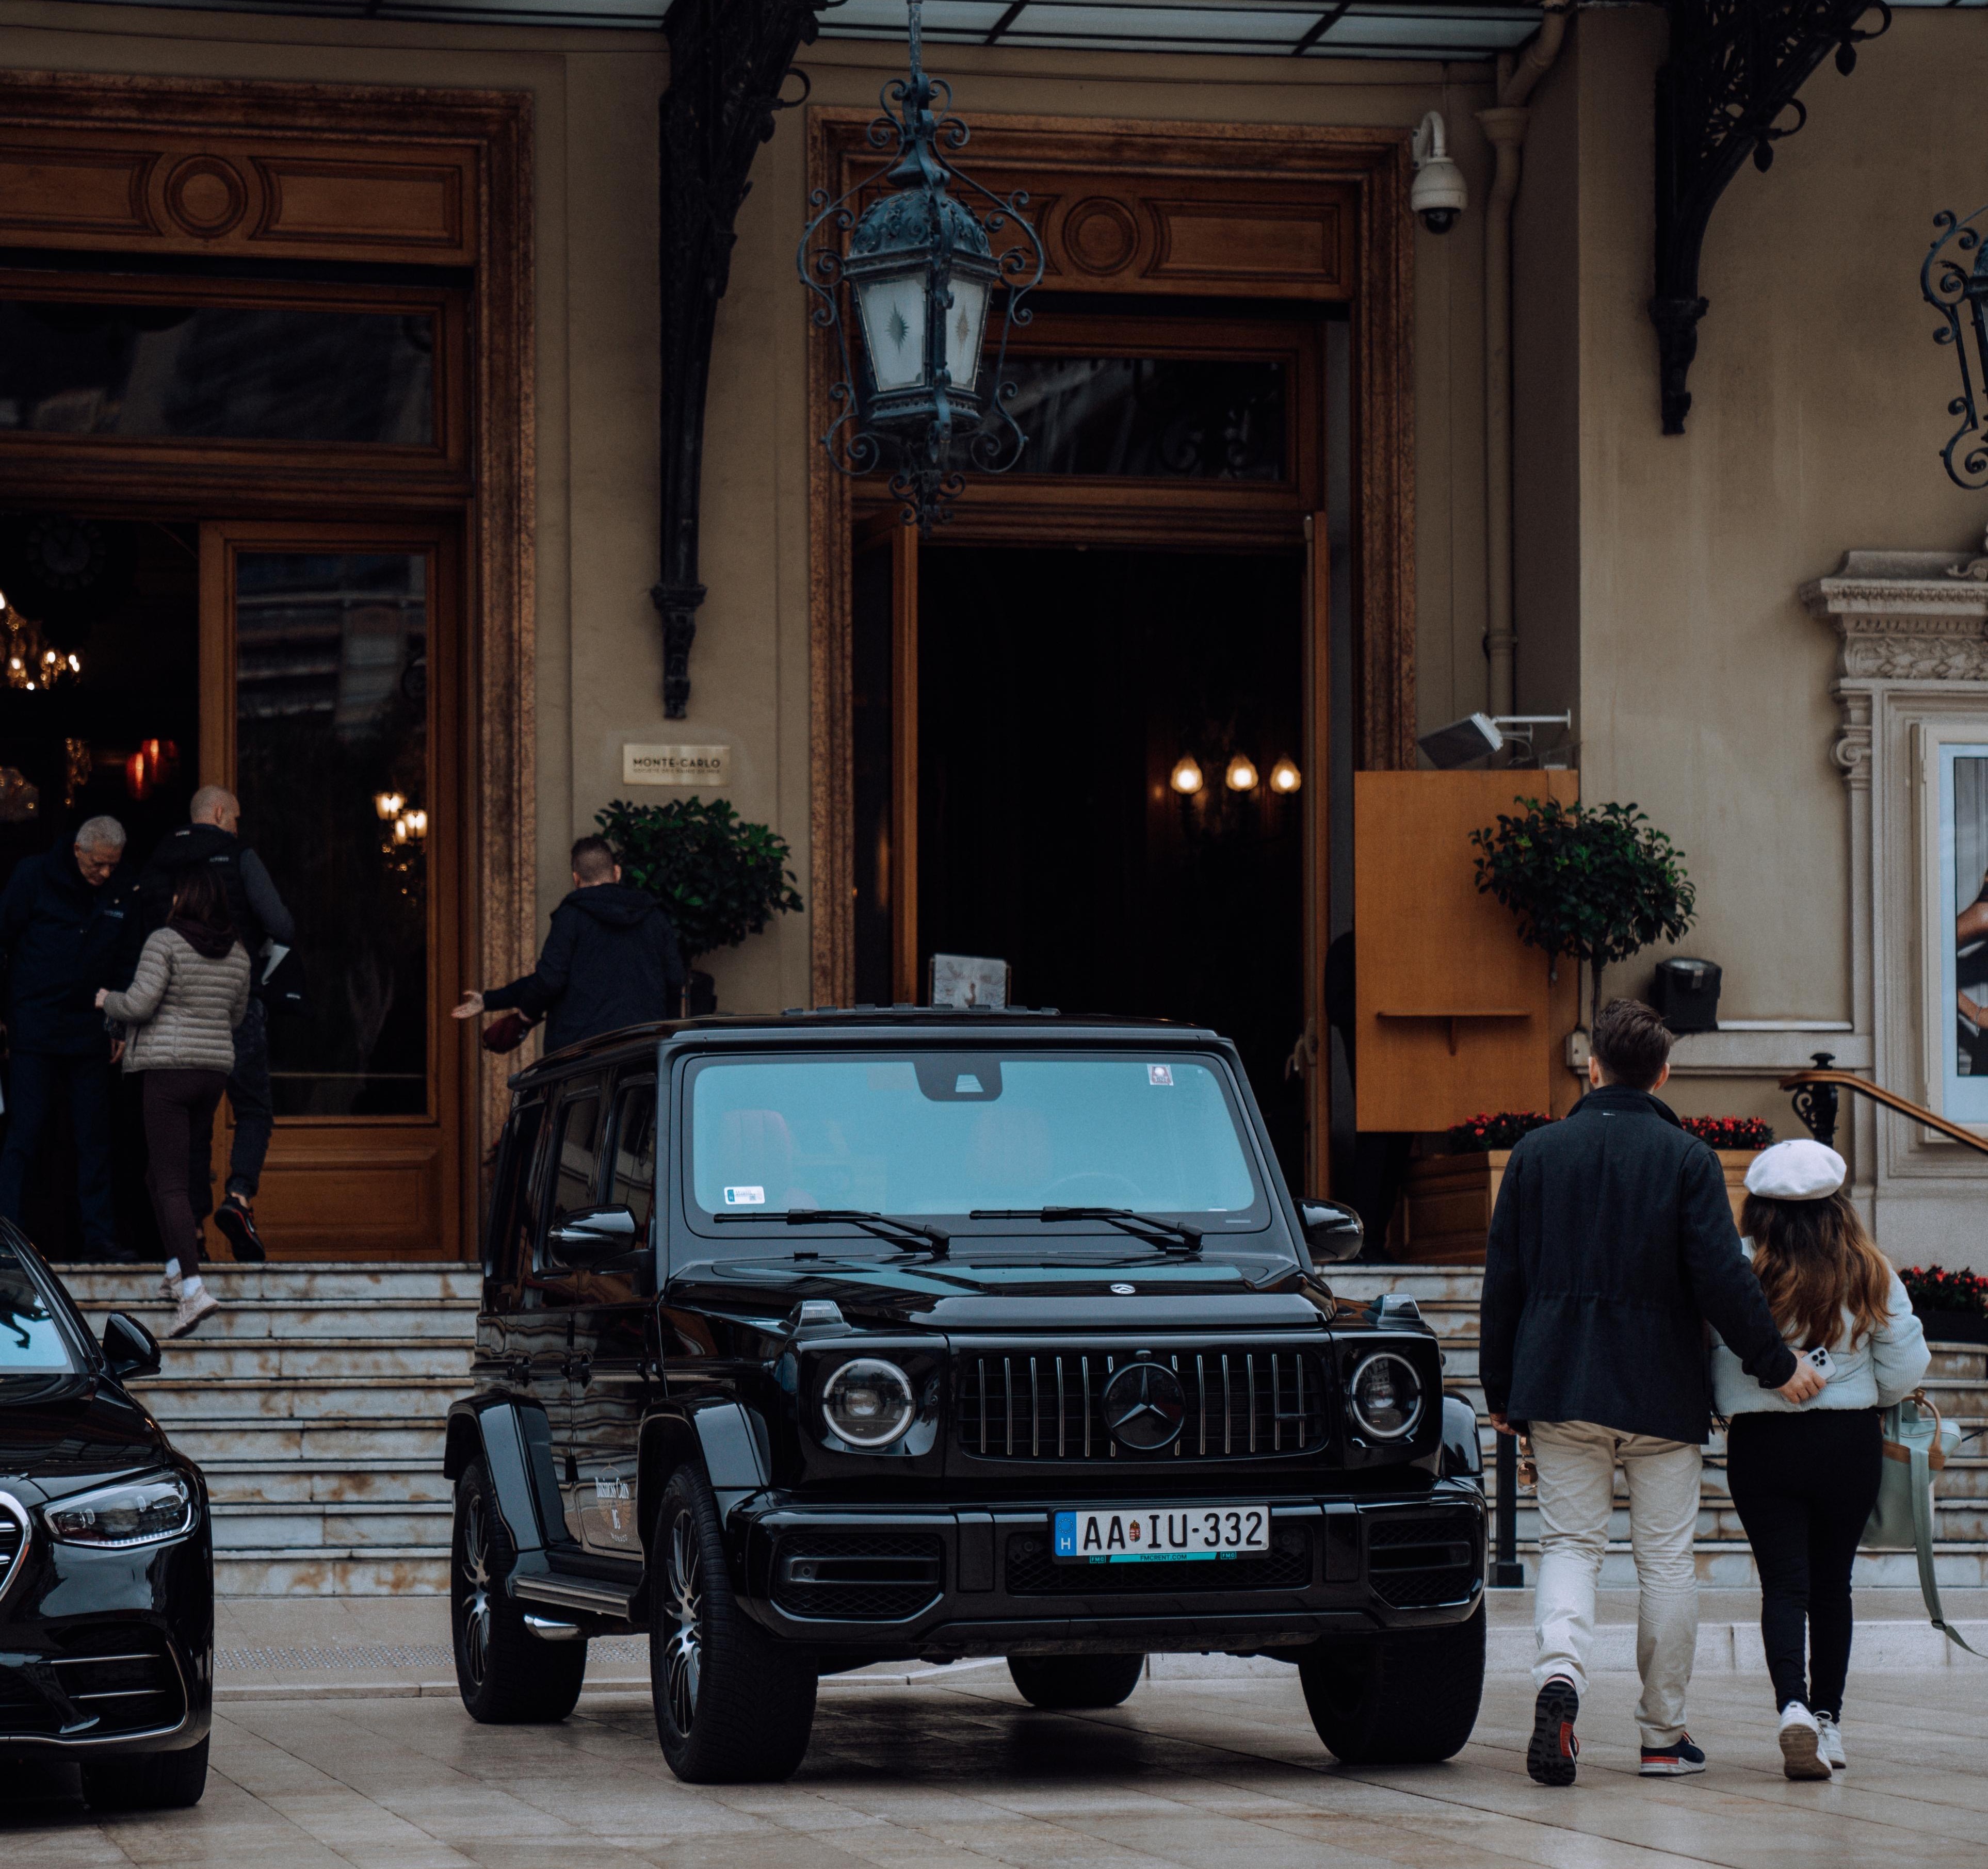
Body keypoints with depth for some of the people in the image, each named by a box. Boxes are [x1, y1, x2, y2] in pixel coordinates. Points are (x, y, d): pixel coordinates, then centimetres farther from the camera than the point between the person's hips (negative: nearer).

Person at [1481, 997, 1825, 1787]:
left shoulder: (1537, 1153, 4)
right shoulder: (1688, 1159, -3)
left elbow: (1503, 1279, 5)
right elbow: (1722, 1276, -11)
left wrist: (1500, 1390, 13)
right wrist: (1776, 1364, -1)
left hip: (1560, 1386, 1)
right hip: (1663, 1390, -1)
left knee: (1570, 1542, 4)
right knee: (1665, 1557, 7)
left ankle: (1559, 1670, -25)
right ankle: (1664, 1734, 11)